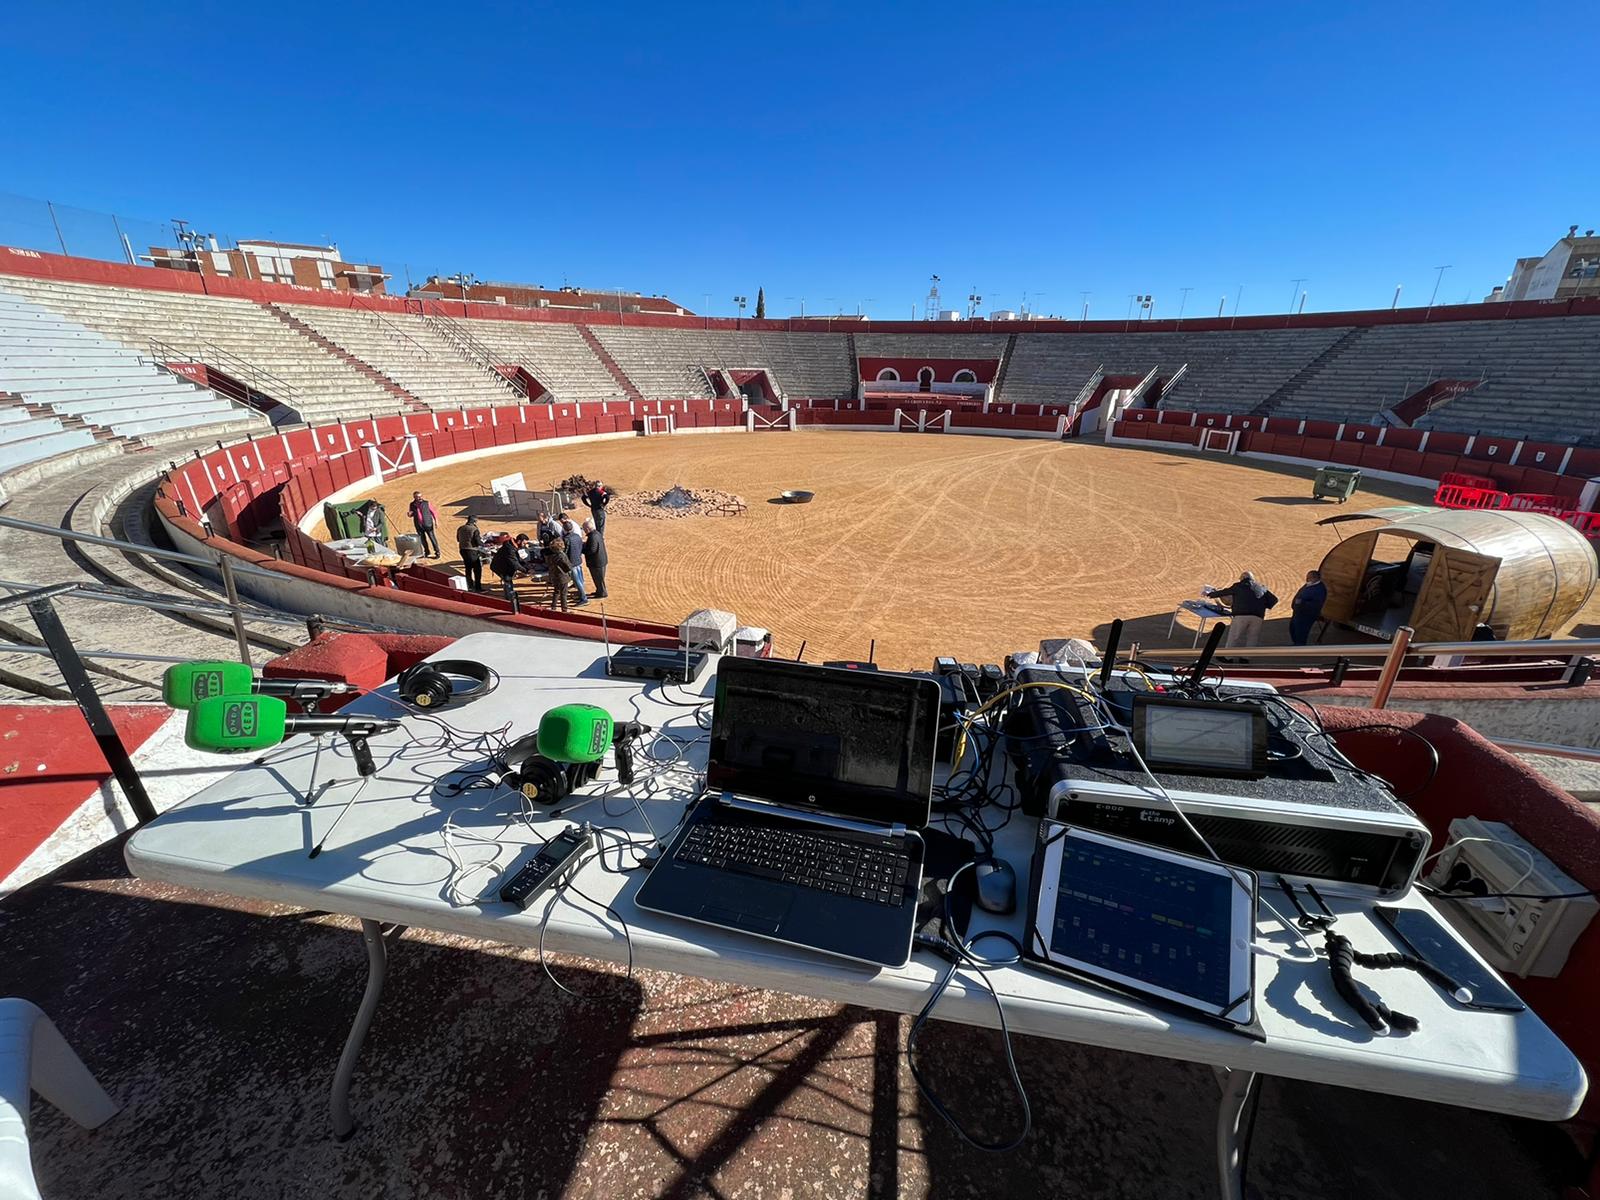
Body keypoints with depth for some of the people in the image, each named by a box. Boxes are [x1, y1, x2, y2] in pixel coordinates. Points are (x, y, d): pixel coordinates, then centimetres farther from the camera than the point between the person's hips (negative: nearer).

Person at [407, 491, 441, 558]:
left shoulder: (426, 503, -5)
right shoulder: (412, 505, 2)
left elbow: (433, 512, -2)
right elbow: (411, 515, 14)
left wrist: (436, 521, -11)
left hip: (428, 524, -3)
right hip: (419, 525, 3)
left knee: (432, 538, -3)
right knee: (423, 539, 10)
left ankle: (437, 553, 3)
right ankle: (427, 553, 23)